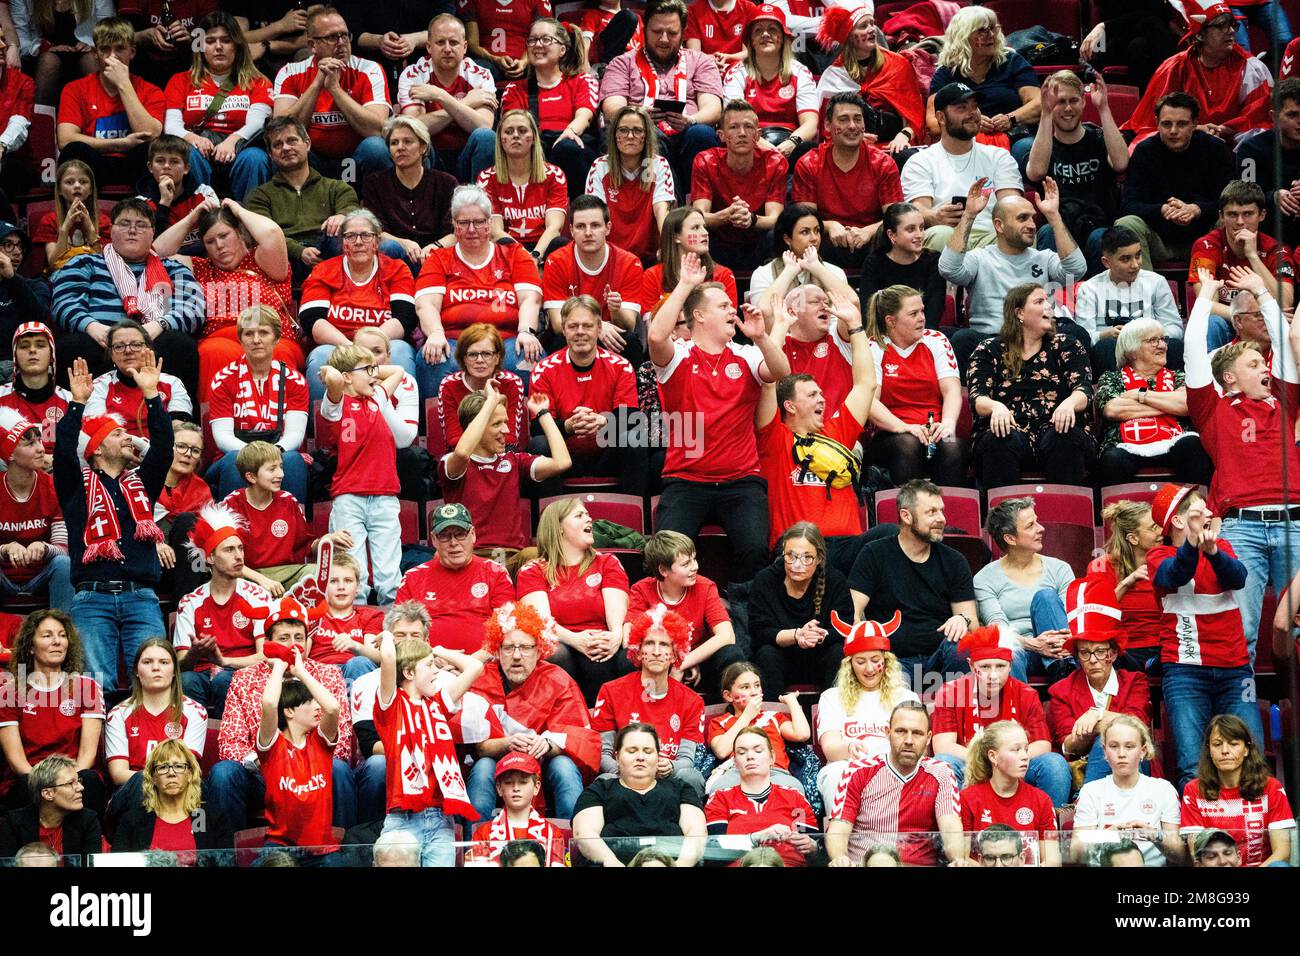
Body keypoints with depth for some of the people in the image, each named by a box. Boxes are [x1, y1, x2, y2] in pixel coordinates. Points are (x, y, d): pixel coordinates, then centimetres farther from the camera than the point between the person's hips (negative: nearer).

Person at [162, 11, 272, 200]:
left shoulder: (257, 83, 18)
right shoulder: (181, 81, 22)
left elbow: (256, 122, -1)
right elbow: (171, 126, 6)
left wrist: (232, 141, -24)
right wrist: (192, 138, -19)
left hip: (237, 151, 0)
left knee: (254, 158, -34)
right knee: (188, 154, -34)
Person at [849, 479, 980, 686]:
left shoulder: (954, 562, 13)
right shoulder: (875, 555, 7)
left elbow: (972, 624, 9)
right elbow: (852, 613, 1)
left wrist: (963, 621, -16)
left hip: (937, 657, 4)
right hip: (894, 660, -4)